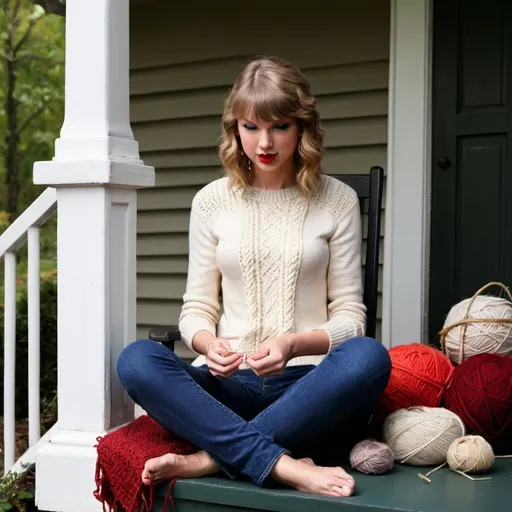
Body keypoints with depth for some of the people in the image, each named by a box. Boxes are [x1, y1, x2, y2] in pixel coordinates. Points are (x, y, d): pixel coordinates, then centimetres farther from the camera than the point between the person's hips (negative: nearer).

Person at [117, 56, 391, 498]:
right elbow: (197, 309, 11)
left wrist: (295, 344, -17)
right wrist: (209, 343, -14)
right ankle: (284, 466, -35)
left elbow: (349, 316, 4)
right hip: (229, 383, 1)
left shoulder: (337, 200, 6)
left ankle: (210, 458, -30)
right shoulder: (212, 201, 10)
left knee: (368, 356, -33)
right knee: (136, 360, -27)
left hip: (308, 386, -1)